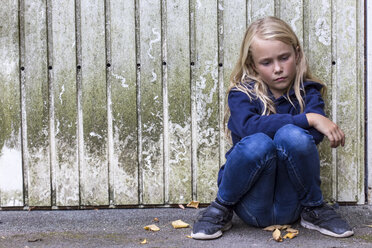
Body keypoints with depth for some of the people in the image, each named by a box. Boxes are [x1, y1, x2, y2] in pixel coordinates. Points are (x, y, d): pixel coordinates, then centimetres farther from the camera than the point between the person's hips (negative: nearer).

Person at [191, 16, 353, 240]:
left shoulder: (307, 93, 4)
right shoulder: (242, 93, -1)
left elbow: (314, 136, -16)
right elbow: (248, 126, -24)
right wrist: (308, 118, -26)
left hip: (289, 207, 1)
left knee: (292, 135, -27)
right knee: (258, 143, -32)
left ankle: (314, 210, -5)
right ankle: (221, 209, -5)